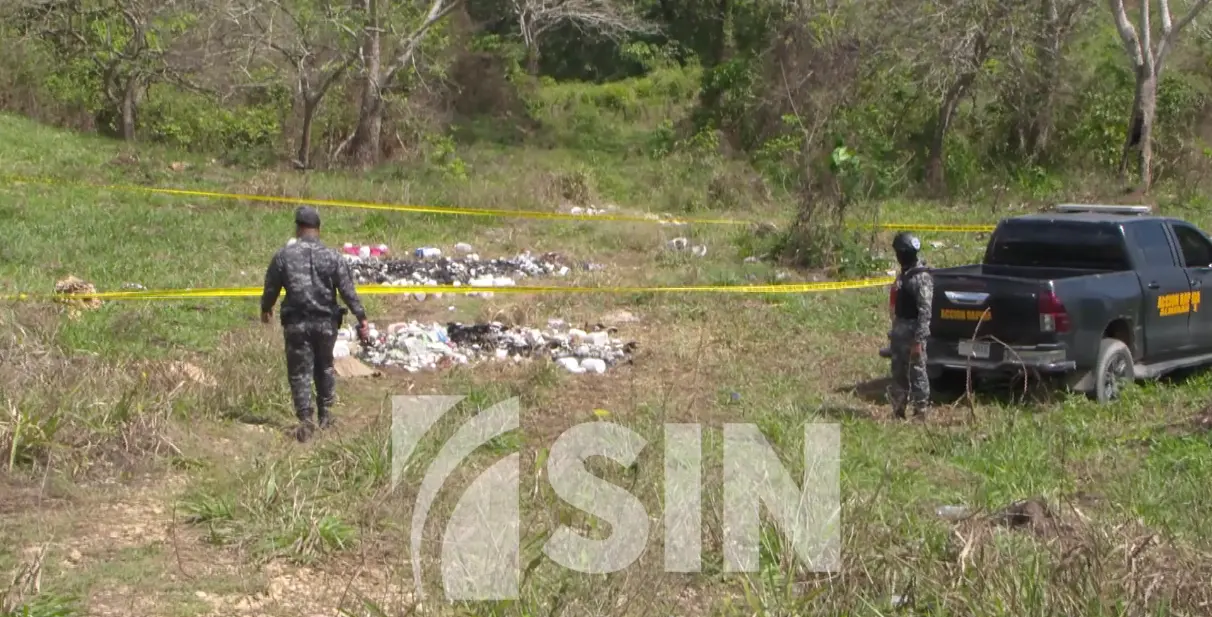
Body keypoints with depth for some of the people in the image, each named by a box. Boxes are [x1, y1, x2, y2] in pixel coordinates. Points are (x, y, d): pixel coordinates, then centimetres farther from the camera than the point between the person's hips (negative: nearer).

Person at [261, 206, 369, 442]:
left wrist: (265, 309, 25)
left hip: (296, 323, -2)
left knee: (300, 372, 3)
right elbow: (348, 291, -4)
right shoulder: (332, 257, -3)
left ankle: (305, 419, -5)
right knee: (325, 367, 20)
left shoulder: (284, 255, -4)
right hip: (326, 322, 2)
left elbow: (271, 288, 6)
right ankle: (325, 413, 25)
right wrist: (361, 318, 1)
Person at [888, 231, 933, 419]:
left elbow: (925, 311, -20)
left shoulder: (922, 277, -16)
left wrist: (918, 340, -23)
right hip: (899, 331, 9)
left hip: (913, 332, -9)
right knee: (899, 373, 13)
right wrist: (893, 331, 19)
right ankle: (898, 410, 21)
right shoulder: (904, 274, 13)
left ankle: (921, 412, 3)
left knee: (917, 372, -3)